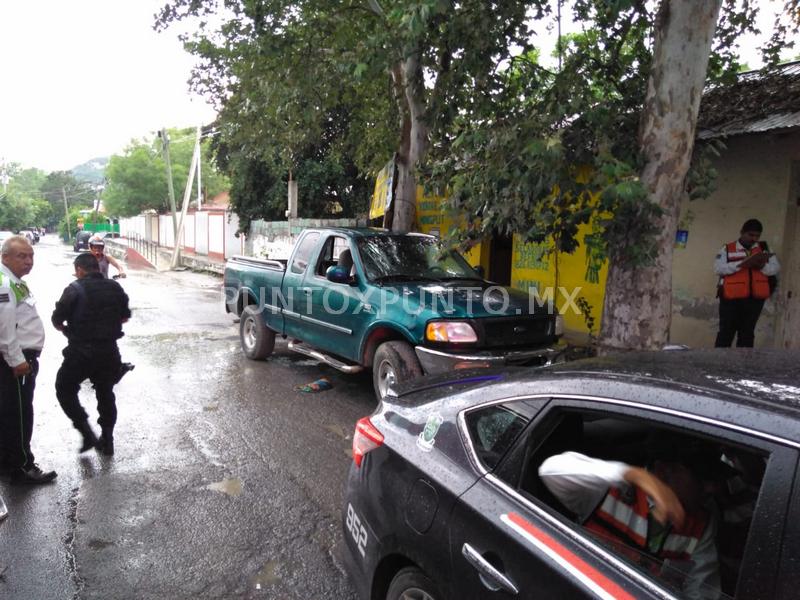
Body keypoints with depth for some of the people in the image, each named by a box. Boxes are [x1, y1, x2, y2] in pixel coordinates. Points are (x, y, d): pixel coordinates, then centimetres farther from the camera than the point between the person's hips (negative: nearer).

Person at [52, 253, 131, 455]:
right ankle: (107, 441, 22)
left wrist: (66, 328, 11)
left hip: (81, 351, -5)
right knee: (106, 394, 17)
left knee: (65, 389, 14)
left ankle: (88, 434, 5)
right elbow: (125, 317, 12)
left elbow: (57, 320, -9)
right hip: (109, 350, 5)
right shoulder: (115, 288, 4)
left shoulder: (75, 289, -11)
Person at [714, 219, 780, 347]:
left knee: (747, 334, 9)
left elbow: (776, 268, 5)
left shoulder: (764, 248, 12)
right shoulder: (727, 249, 1)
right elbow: (718, 268, -11)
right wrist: (742, 264, -22)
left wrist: (761, 266, -16)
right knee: (726, 332, 0)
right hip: (731, 298, -3)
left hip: (755, 299, 3)